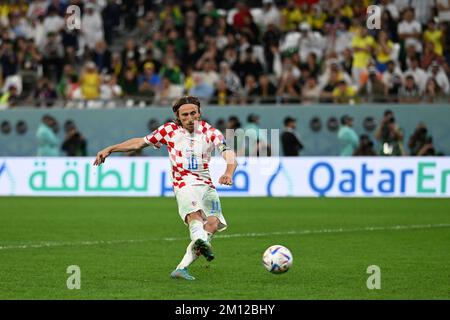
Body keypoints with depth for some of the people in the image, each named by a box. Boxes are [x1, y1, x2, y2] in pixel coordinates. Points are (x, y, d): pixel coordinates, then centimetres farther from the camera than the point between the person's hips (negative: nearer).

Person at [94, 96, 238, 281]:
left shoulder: (210, 132, 3)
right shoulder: (170, 130, 6)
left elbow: (229, 156, -9)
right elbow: (140, 142, 17)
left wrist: (228, 173, -31)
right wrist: (109, 149, 17)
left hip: (207, 185, 2)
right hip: (184, 183, -2)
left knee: (213, 223, -22)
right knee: (194, 214, -33)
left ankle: (182, 268, -21)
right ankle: (200, 241, -67)